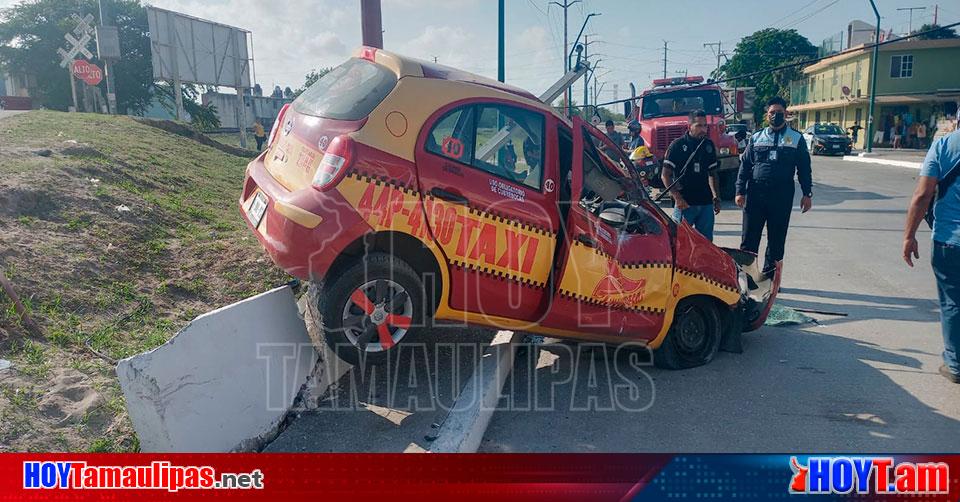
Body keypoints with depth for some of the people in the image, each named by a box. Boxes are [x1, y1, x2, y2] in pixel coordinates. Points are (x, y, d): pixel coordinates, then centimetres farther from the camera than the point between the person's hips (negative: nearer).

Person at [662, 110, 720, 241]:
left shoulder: (708, 145, 11)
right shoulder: (678, 145, -5)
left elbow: (712, 174, 19)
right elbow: (665, 175, -8)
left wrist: (716, 198, 12)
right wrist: (677, 198, -15)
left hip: (706, 203, 5)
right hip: (685, 203, -5)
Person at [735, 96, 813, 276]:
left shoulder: (796, 139, 6)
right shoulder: (757, 138, 9)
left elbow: (804, 168, 7)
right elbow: (745, 165, 8)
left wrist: (807, 194, 2)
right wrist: (740, 191, 0)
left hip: (782, 197, 0)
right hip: (755, 195, 0)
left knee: (776, 240, 7)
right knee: (749, 238, 2)